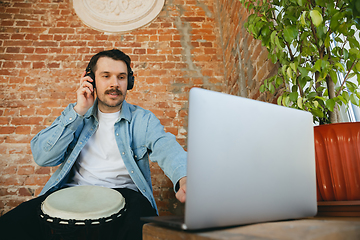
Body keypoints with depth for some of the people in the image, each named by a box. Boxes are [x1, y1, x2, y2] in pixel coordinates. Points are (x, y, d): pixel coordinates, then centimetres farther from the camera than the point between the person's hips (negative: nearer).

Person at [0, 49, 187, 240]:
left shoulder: (143, 119, 3)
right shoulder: (75, 113, 10)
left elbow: (166, 148, -16)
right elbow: (42, 157, -2)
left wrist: (183, 179, -40)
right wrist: (79, 111, -9)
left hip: (124, 192, -2)